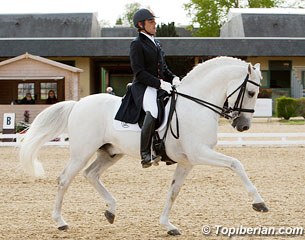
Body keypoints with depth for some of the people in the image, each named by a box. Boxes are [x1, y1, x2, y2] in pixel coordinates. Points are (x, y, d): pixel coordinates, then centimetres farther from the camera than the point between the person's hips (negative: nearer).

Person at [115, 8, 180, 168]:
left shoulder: (156, 44, 22)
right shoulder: (137, 44, -4)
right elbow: (139, 73, -13)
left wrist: (173, 78, 4)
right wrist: (159, 83, -21)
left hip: (160, 86, 9)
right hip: (143, 87, -9)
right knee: (153, 111, -35)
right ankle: (145, 154, -30)